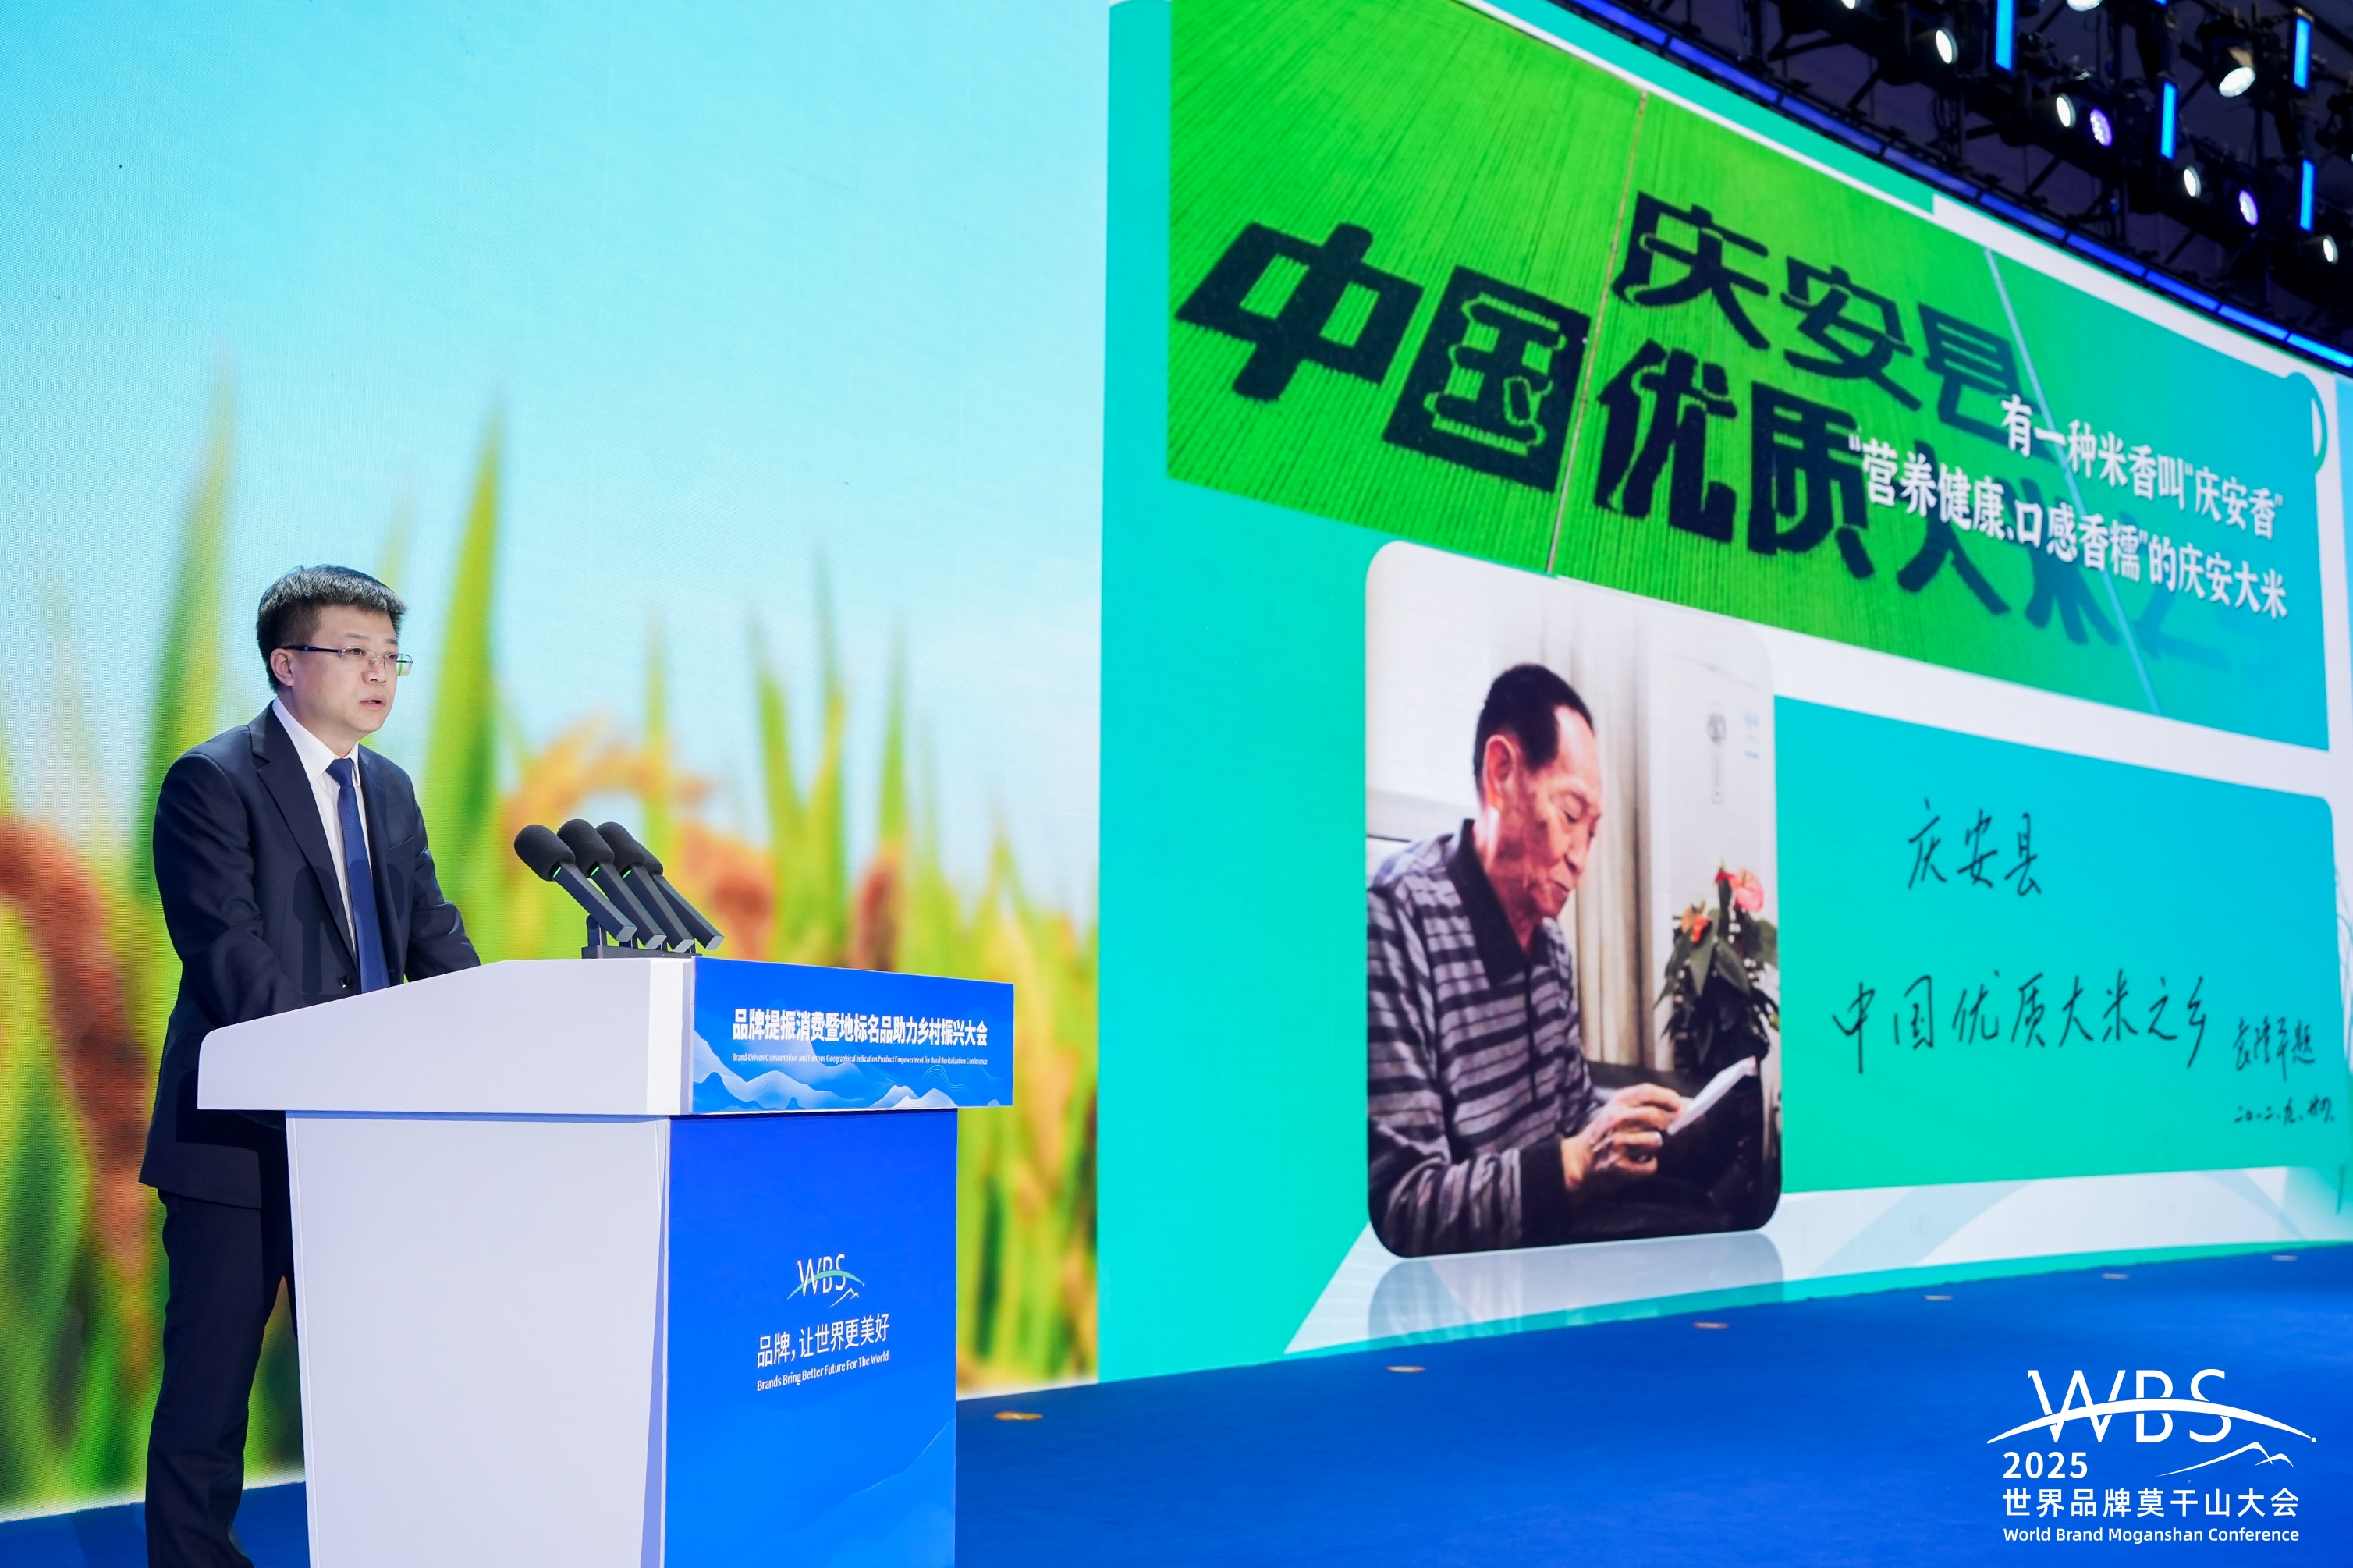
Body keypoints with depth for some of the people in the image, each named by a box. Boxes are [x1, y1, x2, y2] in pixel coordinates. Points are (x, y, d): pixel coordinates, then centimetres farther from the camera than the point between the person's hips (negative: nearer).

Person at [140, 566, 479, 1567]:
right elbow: (227, 957, -19)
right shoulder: (213, 782, -9)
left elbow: (435, 939, 11)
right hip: (243, 1136, -7)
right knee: (210, 1384, 3)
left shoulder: (389, 790, 13)